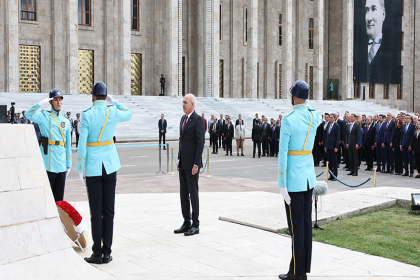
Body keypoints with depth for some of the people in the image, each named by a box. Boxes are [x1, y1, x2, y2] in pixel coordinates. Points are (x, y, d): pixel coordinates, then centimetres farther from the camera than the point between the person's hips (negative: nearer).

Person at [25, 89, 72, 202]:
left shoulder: (66, 121, 15)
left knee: (59, 199, 11)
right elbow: (28, 114, -17)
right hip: (48, 164, -4)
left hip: (61, 166, 5)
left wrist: (69, 165, 14)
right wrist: (42, 103, -19)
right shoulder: (44, 116, 2)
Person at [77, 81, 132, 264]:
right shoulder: (113, 112, 1)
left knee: (96, 212, 2)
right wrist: (113, 102, 21)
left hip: (93, 167, -3)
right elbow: (128, 114, 25)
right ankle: (107, 253, 12)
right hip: (110, 165, 3)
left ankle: (97, 254, 6)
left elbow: (82, 145, -11)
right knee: (109, 211, 7)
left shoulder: (87, 115, -9)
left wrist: (80, 169, -4)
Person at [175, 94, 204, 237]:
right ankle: (186, 223, 19)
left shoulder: (198, 120, -11)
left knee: (193, 193, -2)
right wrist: (179, 159, 14)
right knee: (183, 194, 10)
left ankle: (195, 225, 6)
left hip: (192, 163, -8)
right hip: (183, 163, 8)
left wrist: (196, 164, -18)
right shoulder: (183, 118, 14)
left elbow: (200, 143, -15)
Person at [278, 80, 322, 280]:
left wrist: (282, 185, -14)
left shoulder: (288, 121, -17)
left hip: (293, 179, -7)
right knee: (306, 222, 12)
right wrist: (303, 105, 36)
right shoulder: (314, 117, 3)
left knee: (296, 224, -1)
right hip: (309, 176, 7)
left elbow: (282, 155, -17)